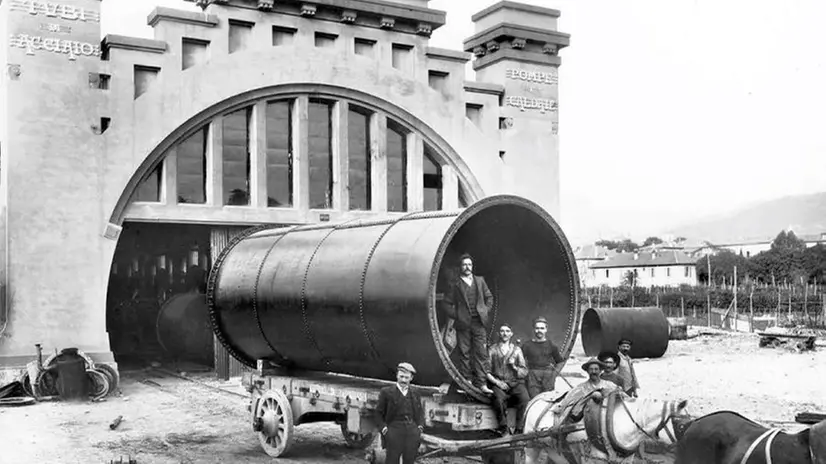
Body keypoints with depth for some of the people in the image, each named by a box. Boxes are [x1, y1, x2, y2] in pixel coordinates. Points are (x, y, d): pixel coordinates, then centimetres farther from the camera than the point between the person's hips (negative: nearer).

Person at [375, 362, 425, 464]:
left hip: (412, 432, 3)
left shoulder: (415, 395, 15)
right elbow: (379, 413, 7)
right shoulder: (386, 392, 4)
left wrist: (420, 427, 6)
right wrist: (383, 428, -6)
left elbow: (420, 413, 23)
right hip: (394, 432, -3)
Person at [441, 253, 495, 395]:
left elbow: (489, 297, 20)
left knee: (481, 353, -3)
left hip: (479, 323, 2)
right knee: (464, 354, 1)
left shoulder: (480, 281, 13)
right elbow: (447, 303, 5)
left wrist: (486, 310, 7)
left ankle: (481, 384, -2)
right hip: (463, 324, -2)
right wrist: (456, 315, -5)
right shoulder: (455, 285, 3)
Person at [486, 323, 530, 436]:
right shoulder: (492, 349, 11)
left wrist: (514, 367, -7)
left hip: (516, 382, 2)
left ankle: (519, 429, -19)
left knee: (525, 398, -29)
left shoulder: (516, 350, 16)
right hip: (499, 383, -1)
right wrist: (496, 382, -9)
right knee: (499, 398, -34)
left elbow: (524, 372, 12)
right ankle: (503, 429, -19)